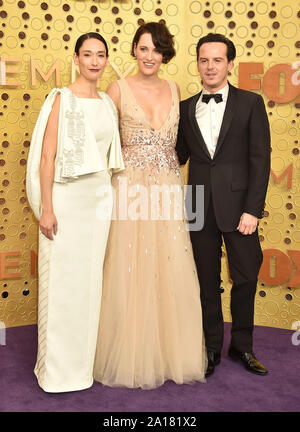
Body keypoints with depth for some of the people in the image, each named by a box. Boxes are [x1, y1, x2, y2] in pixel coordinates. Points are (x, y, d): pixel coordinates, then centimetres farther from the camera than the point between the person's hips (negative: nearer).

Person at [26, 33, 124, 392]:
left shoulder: (107, 103, 12)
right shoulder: (62, 99, -7)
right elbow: (47, 156, -11)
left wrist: (108, 195, 16)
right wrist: (46, 209, -15)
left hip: (100, 197, 6)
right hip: (67, 197, -6)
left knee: (90, 279, 11)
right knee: (63, 281, 1)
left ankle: (84, 360, 26)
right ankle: (59, 367, 16)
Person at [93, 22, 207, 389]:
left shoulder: (173, 89, 12)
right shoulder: (118, 89, 1)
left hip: (168, 189, 4)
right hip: (131, 189, -3)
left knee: (171, 272, 5)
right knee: (131, 273, 0)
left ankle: (170, 353, 21)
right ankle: (132, 357, 16)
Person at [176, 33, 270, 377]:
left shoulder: (250, 103, 1)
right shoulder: (186, 108, 10)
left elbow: (260, 159, -4)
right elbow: (179, 155, 11)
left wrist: (252, 209, -11)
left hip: (237, 204, -2)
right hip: (200, 207, 2)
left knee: (246, 276, 5)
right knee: (207, 281, 9)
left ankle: (242, 346, 25)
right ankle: (212, 348, 24)